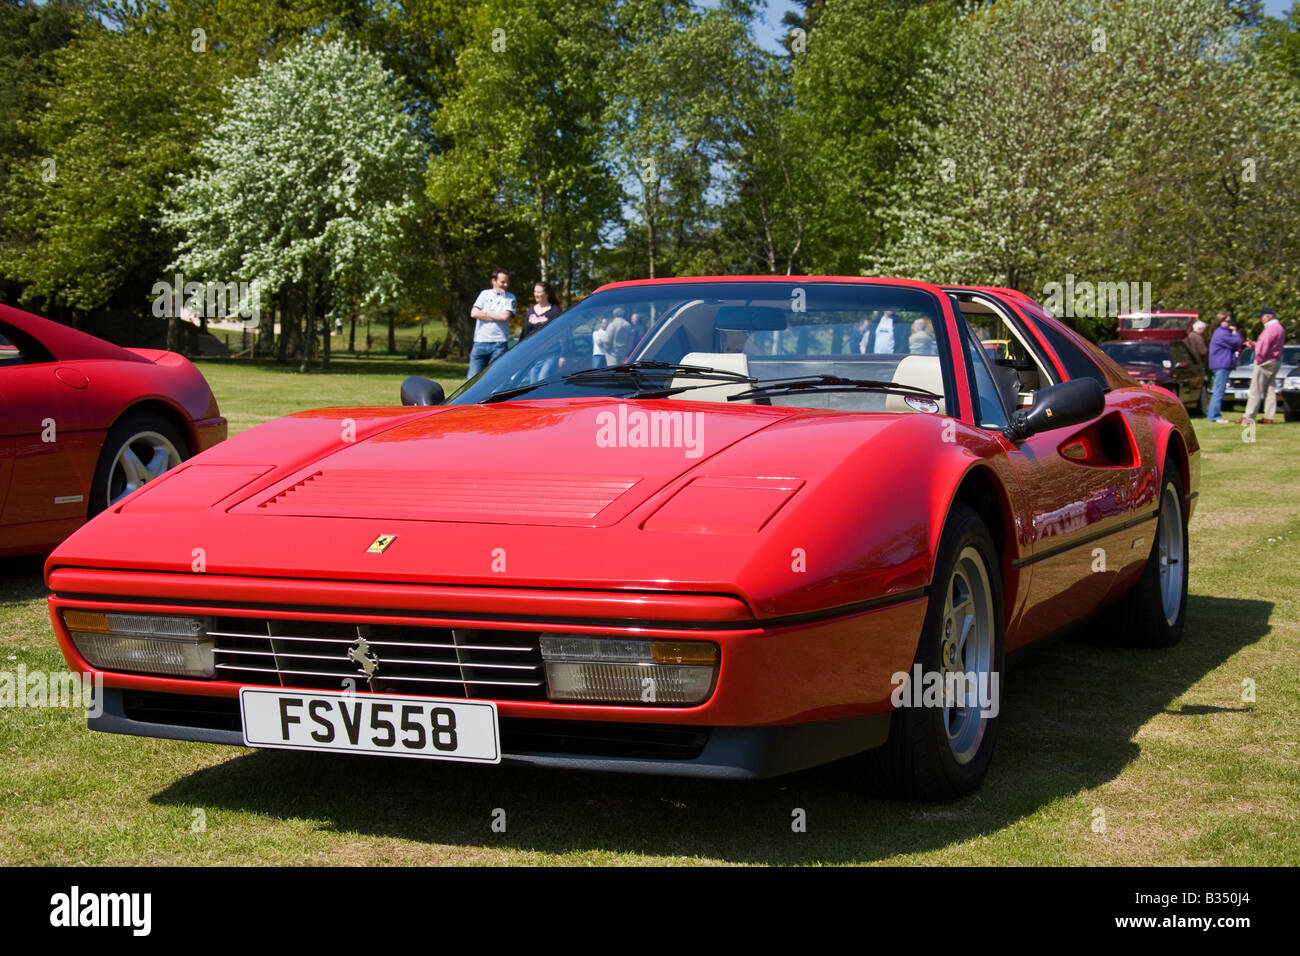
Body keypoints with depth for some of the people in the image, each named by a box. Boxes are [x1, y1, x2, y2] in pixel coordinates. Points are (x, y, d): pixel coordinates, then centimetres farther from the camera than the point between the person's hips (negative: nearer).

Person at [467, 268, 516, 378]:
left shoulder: (510, 298, 8)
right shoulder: (485, 294, 12)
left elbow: (505, 316, -9)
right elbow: (474, 313, 0)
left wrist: (486, 313, -1)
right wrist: (496, 316, -3)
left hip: (499, 344, -1)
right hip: (480, 341, 1)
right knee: (473, 378, 0)